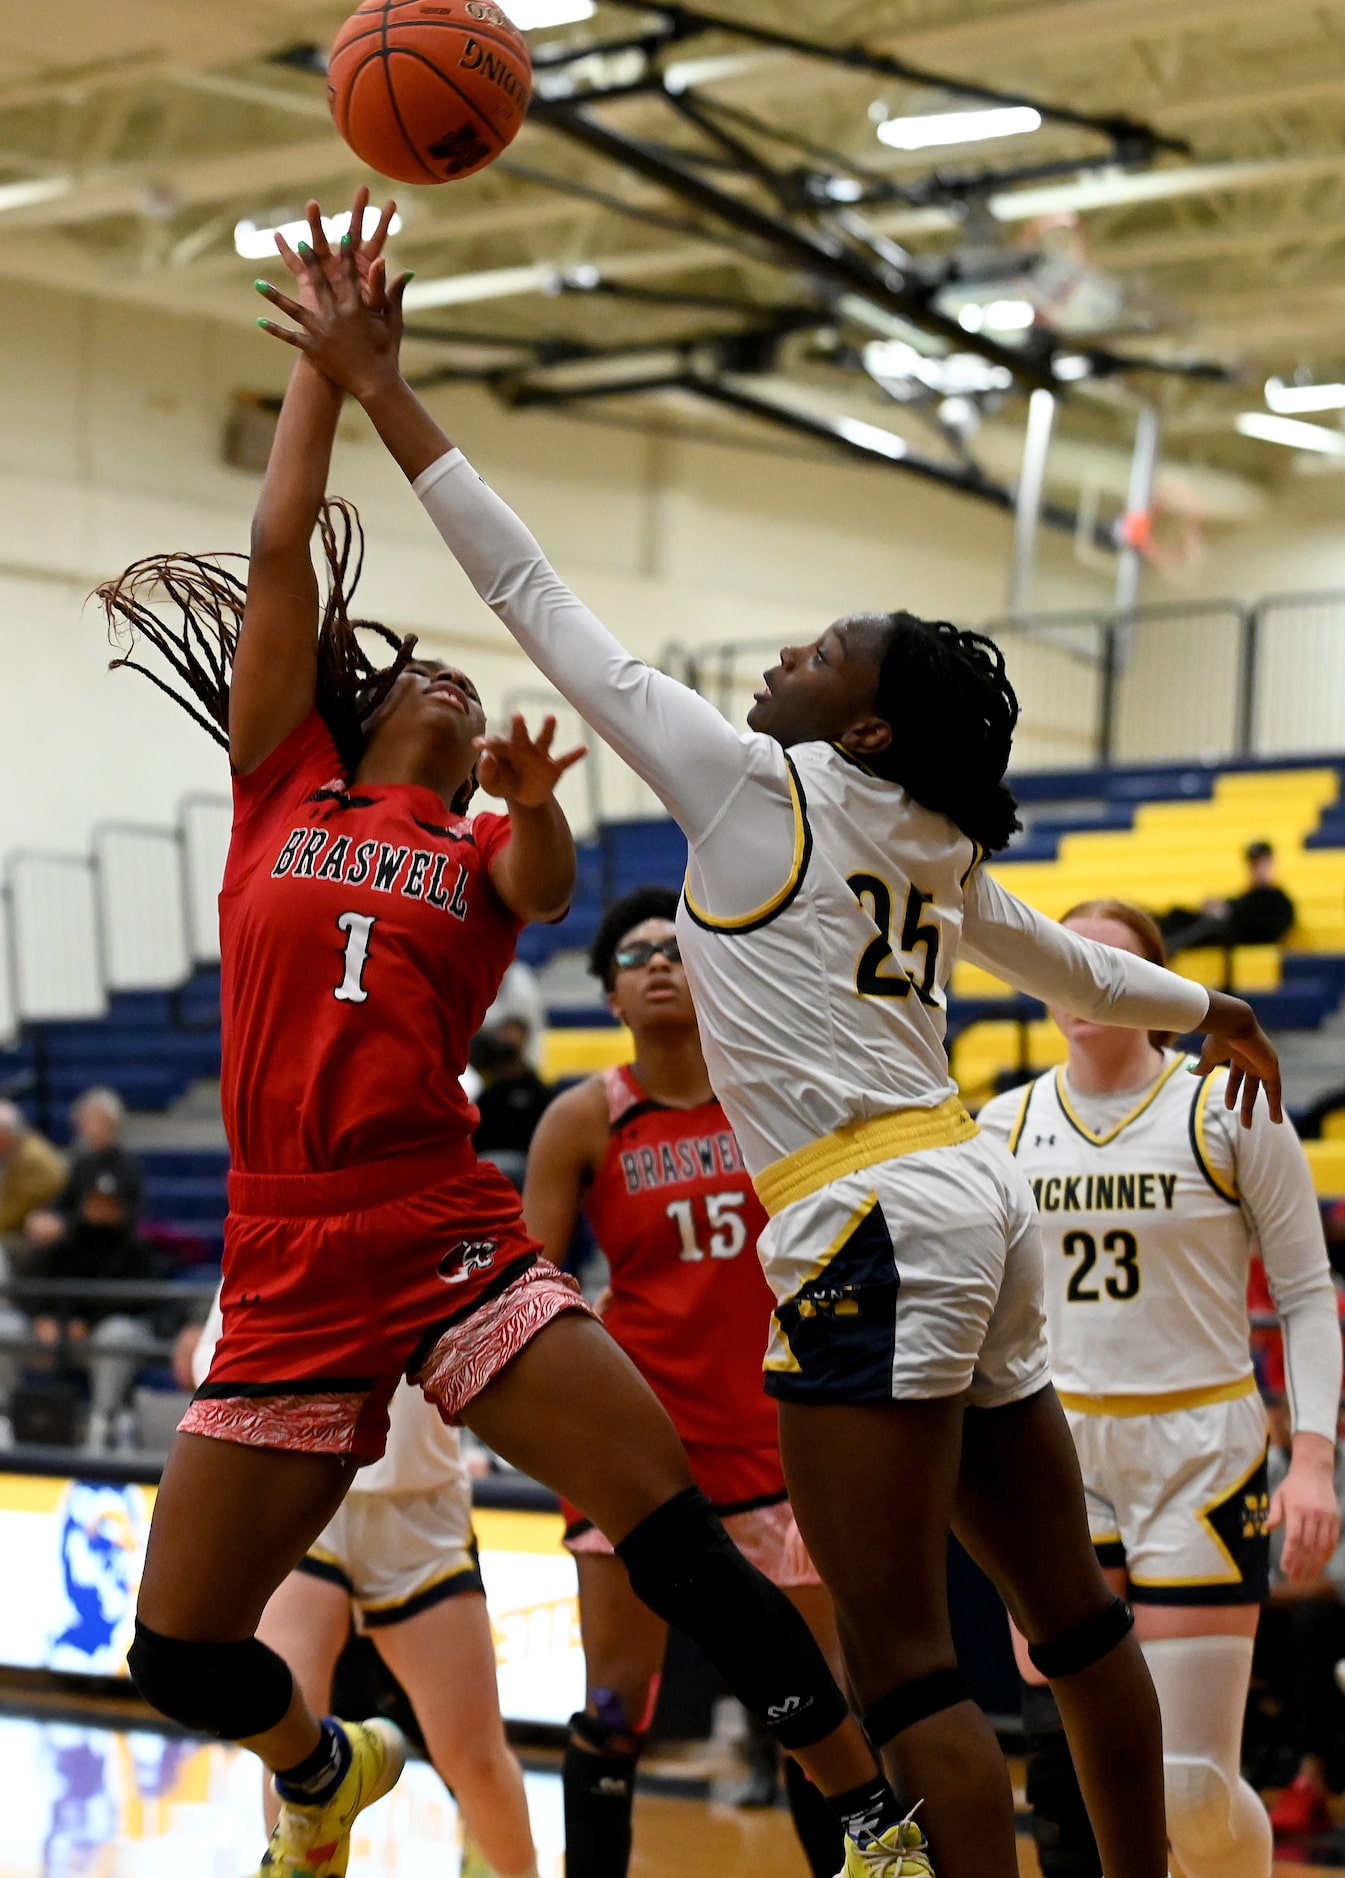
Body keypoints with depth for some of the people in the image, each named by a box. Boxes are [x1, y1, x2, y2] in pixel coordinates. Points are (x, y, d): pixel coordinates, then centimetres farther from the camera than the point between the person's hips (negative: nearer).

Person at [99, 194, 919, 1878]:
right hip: (289, 1277, 1)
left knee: (677, 1536, -15)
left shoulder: (486, 848, 13)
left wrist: (534, 807, -32)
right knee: (177, 1656, 3)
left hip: (456, 1246, -1)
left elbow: (541, 883, -11)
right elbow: (281, 548, 10)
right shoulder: (282, 788, 14)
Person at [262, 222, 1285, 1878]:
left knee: (899, 1661, -8)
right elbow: (1077, 972, 36)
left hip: (873, 1224, -9)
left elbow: (534, 596, -2)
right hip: (970, 1200, 9)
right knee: (1068, 1613, 15)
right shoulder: (938, 856, 17)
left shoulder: (757, 784, -3)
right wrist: (1209, 1011, 57)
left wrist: (374, 385, 1)